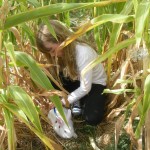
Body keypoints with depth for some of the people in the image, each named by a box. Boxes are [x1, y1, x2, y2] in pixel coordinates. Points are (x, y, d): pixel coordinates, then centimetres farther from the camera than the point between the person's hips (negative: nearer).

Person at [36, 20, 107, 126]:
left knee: (92, 119, -29)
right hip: (76, 80, 6)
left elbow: (85, 88, -27)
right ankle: (75, 101, -3)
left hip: (95, 83, -6)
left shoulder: (83, 53, -34)